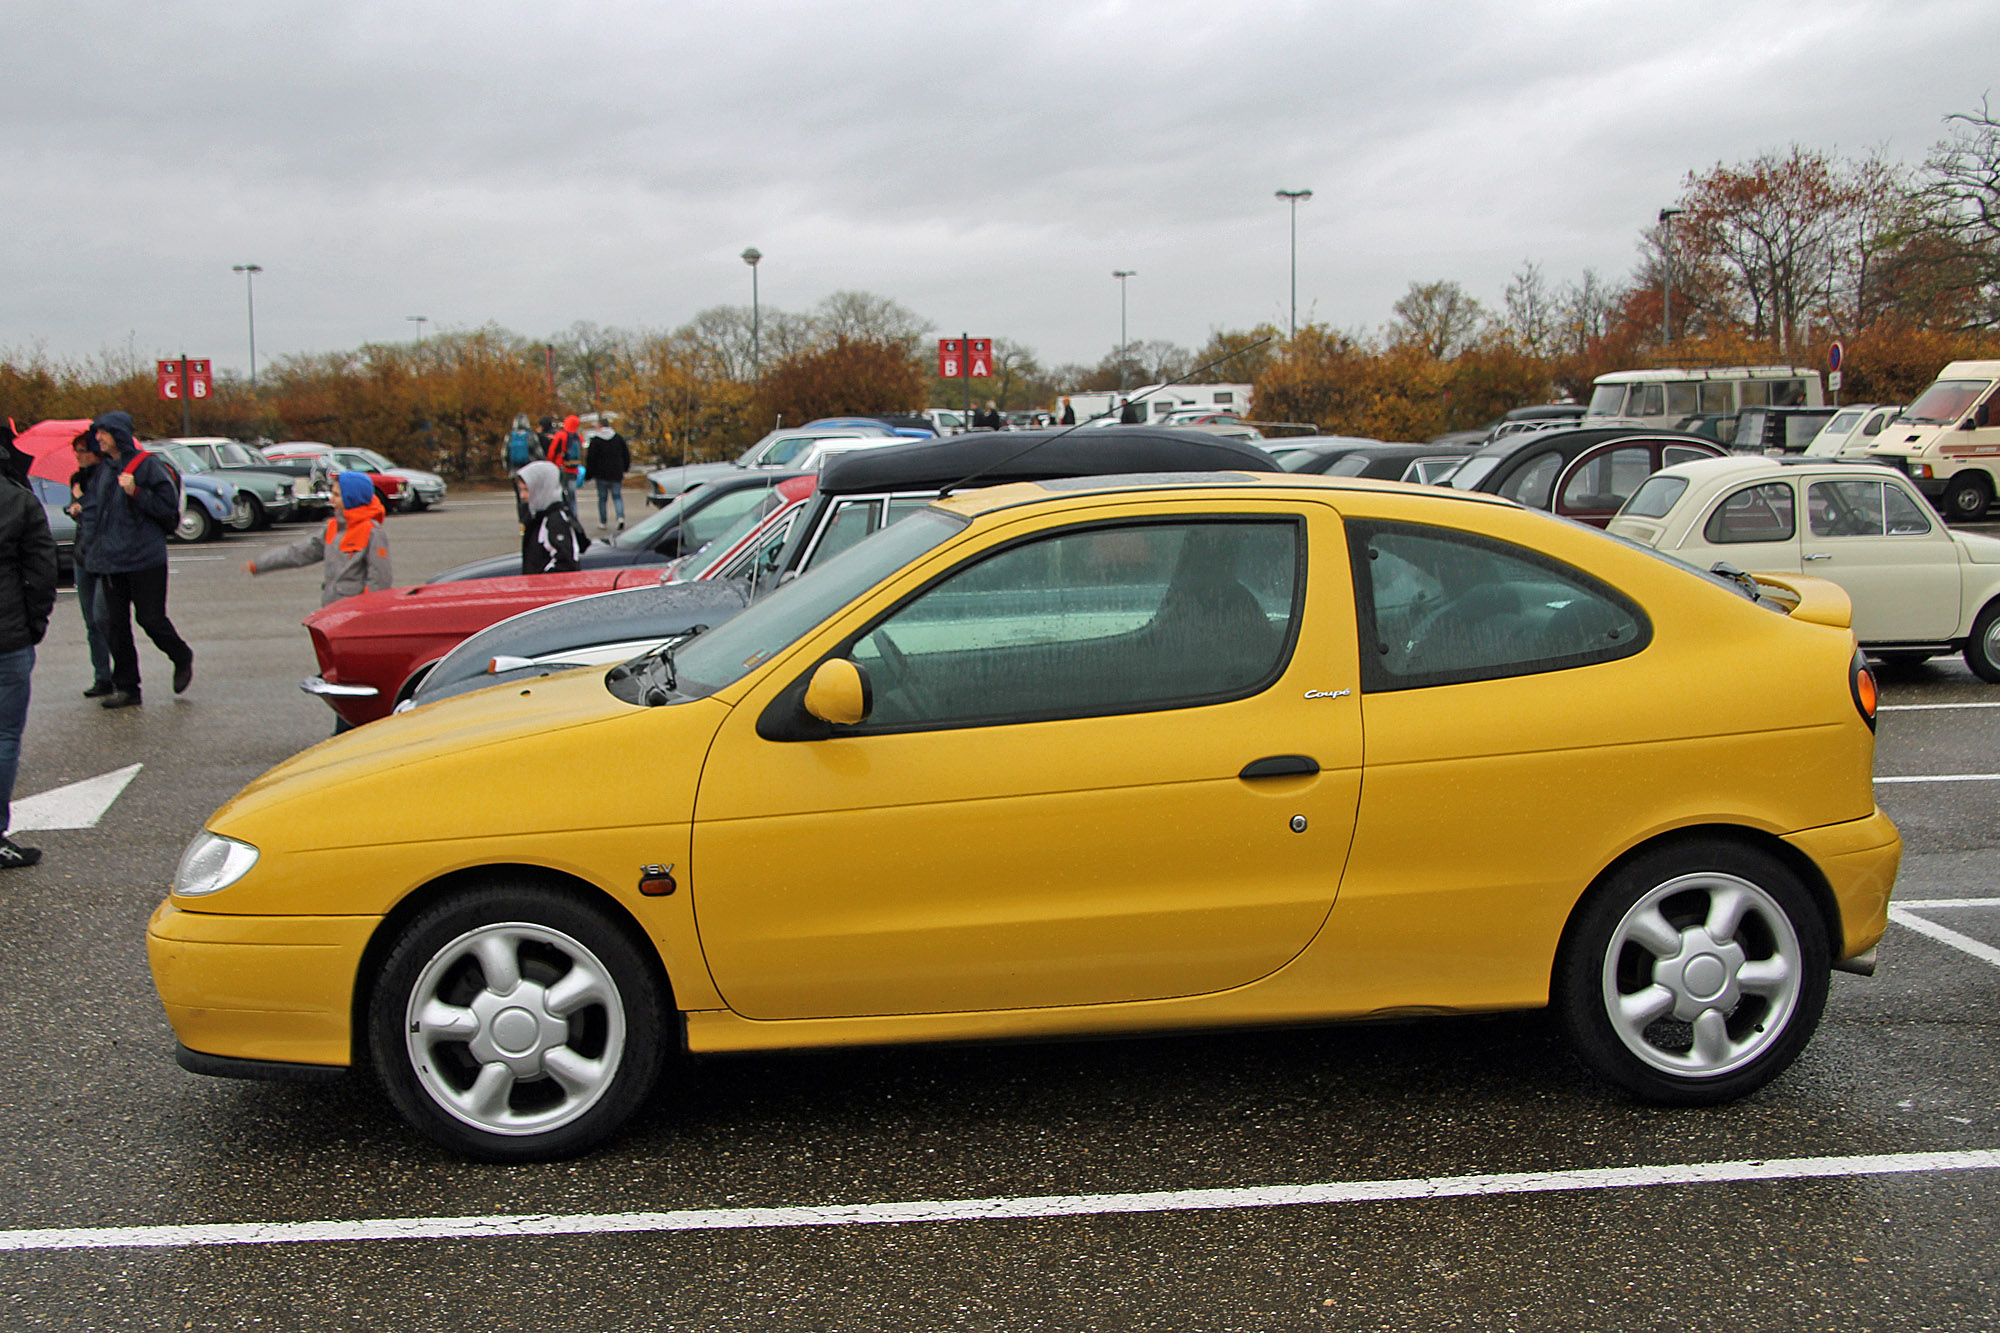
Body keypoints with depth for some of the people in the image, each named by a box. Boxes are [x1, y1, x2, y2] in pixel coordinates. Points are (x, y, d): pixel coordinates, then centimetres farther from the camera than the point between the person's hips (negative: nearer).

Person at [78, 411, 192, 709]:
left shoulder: (147, 465, -5)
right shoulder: (101, 472, 14)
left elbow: (168, 505, -10)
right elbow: (91, 509, 24)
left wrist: (136, 493, -20)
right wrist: (80, 512, 5)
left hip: (146, 560, -6)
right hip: (110, 561, 6)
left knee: (151, 618, -4)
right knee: (116, 624, 5)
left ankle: (182, 659, 24)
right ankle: (125, 687, 11)